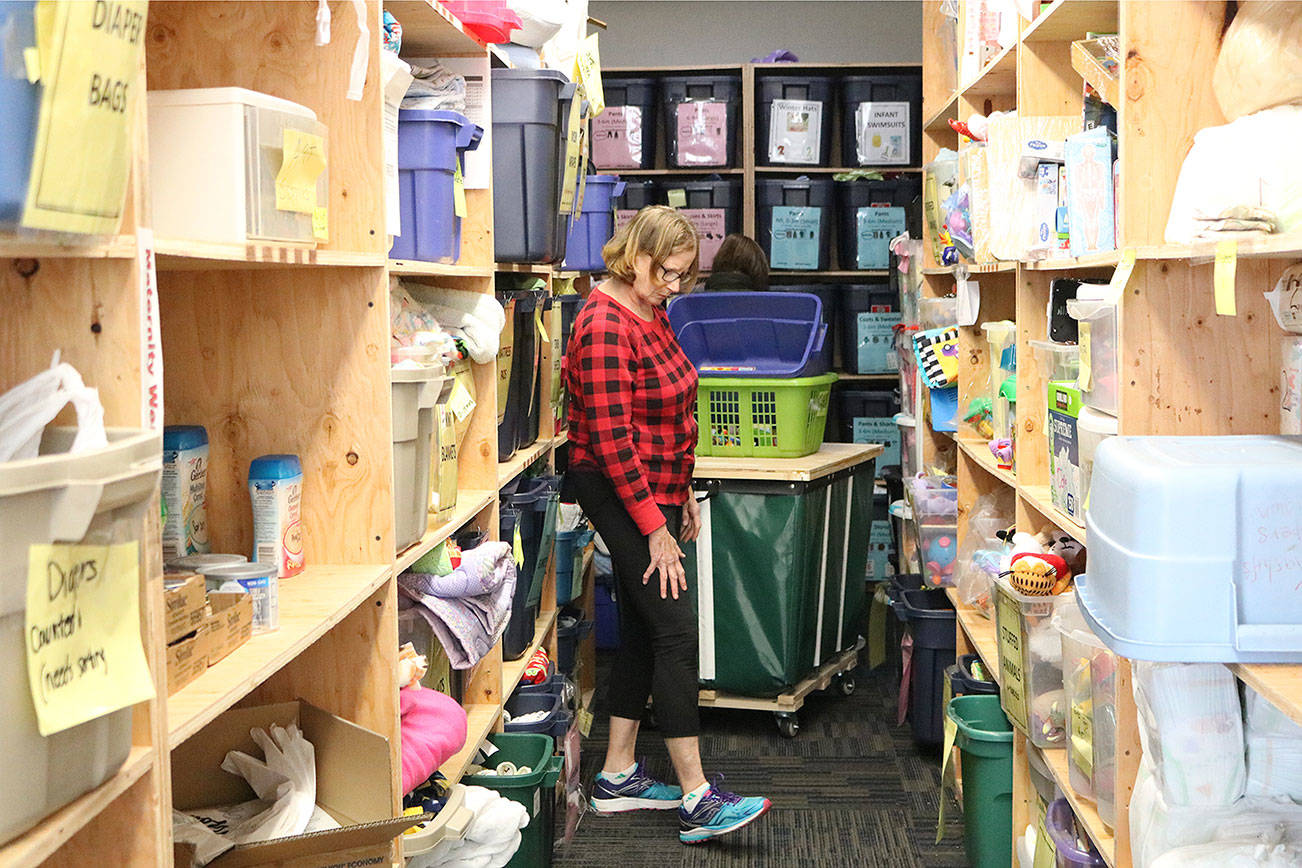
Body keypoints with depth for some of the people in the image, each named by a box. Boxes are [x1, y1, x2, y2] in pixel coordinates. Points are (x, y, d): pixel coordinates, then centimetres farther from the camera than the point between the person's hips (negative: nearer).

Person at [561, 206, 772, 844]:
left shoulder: (652, 314, 13)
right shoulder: (605, 324, -18)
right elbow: (613, 440, -22)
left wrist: (682, 495, 21)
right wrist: (654, 527, -21)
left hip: (656, 491, 10)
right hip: (620, 495, -10)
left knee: (641, 632, 12)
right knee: (675, 630, -12)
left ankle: (617, 776, 21)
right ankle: (697, 801, -11)